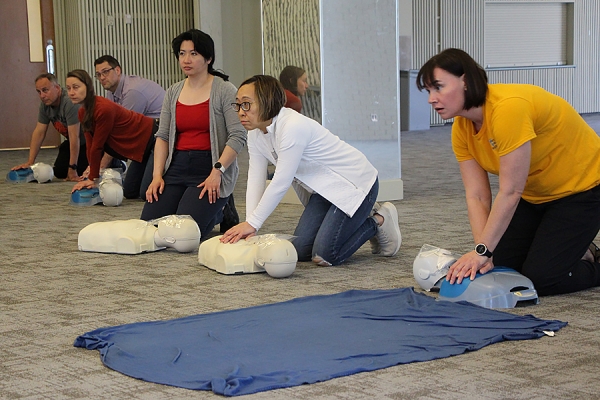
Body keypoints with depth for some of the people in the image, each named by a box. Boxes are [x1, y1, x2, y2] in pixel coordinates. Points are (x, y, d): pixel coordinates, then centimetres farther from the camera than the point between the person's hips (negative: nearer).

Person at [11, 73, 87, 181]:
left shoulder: (69, 102, -32)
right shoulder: (45, 104, -5)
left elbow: (74, 136, -31)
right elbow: (39, 132, -2)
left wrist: (72, 168, -28)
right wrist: (30, 162, -7)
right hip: (70, 141, 8)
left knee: (80, 172, -19)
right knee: (59, 172, -4)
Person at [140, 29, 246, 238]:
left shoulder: (224, 91, -5)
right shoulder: (173, 92, 12)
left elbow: (238, 136, -12)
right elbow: (162, 136, 10)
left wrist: (217, 171, -21)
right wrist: (157, 174, -2)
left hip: (209, 166, -5)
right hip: (177, 166, 6)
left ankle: (220, 211, 11)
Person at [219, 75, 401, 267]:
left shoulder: (293, 127, -30)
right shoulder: (255, 134, -2)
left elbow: (281, 183, -30)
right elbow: (255, 182, -5)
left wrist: (252, 223, -27)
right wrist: (249, 226, -17)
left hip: (354, 184, -9)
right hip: (324, 189, 9)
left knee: (323, 256, -18)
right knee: (300, 251, 3)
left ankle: (379, 220, 6)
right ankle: (362, 216, 19)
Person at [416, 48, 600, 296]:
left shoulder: (509, 108, -33)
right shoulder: (462, 128, -7)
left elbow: (510, 192, -32)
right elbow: (476, 196, -10)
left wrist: (482, 251, -29)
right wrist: (482, 253, -22)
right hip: (534, 195, 8)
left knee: (539, 278, -15)